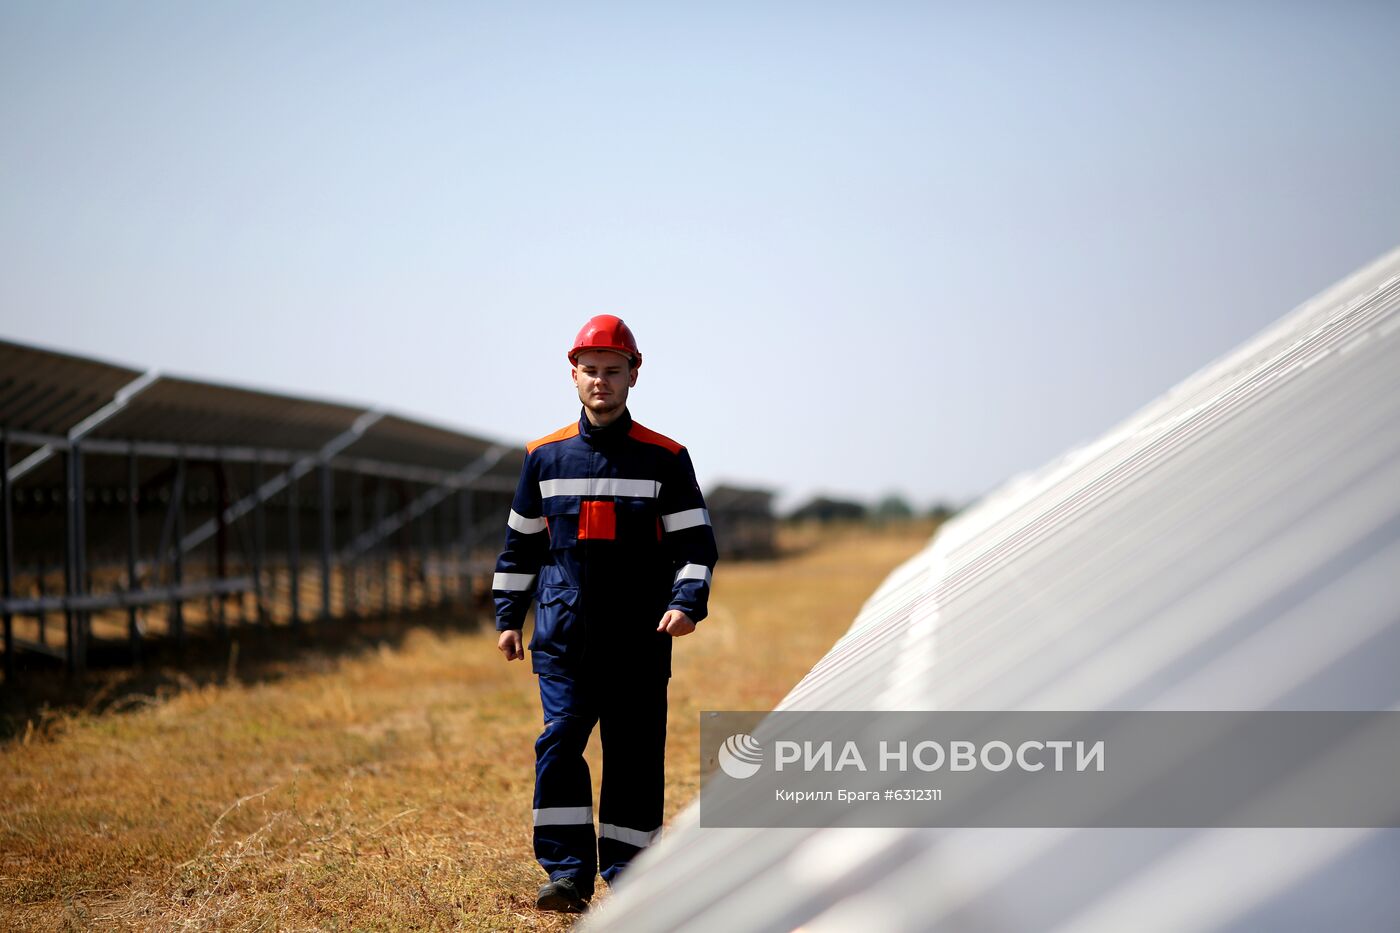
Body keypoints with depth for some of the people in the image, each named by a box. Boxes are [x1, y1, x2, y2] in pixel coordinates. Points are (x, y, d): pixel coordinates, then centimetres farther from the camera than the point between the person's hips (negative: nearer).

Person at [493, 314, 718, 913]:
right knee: (560, 740, -11)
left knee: (636, 752, 2)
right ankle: (568, 872, -6)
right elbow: (520, 543, 15)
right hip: (564, 634, 1)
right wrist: (508, 617, 11)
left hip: (641, 638, -1)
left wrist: (686, 603, -13)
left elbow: (695, 541, 3)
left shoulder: (665, 458, 3)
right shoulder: (545, 457, 8)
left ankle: (626, 873, 12)